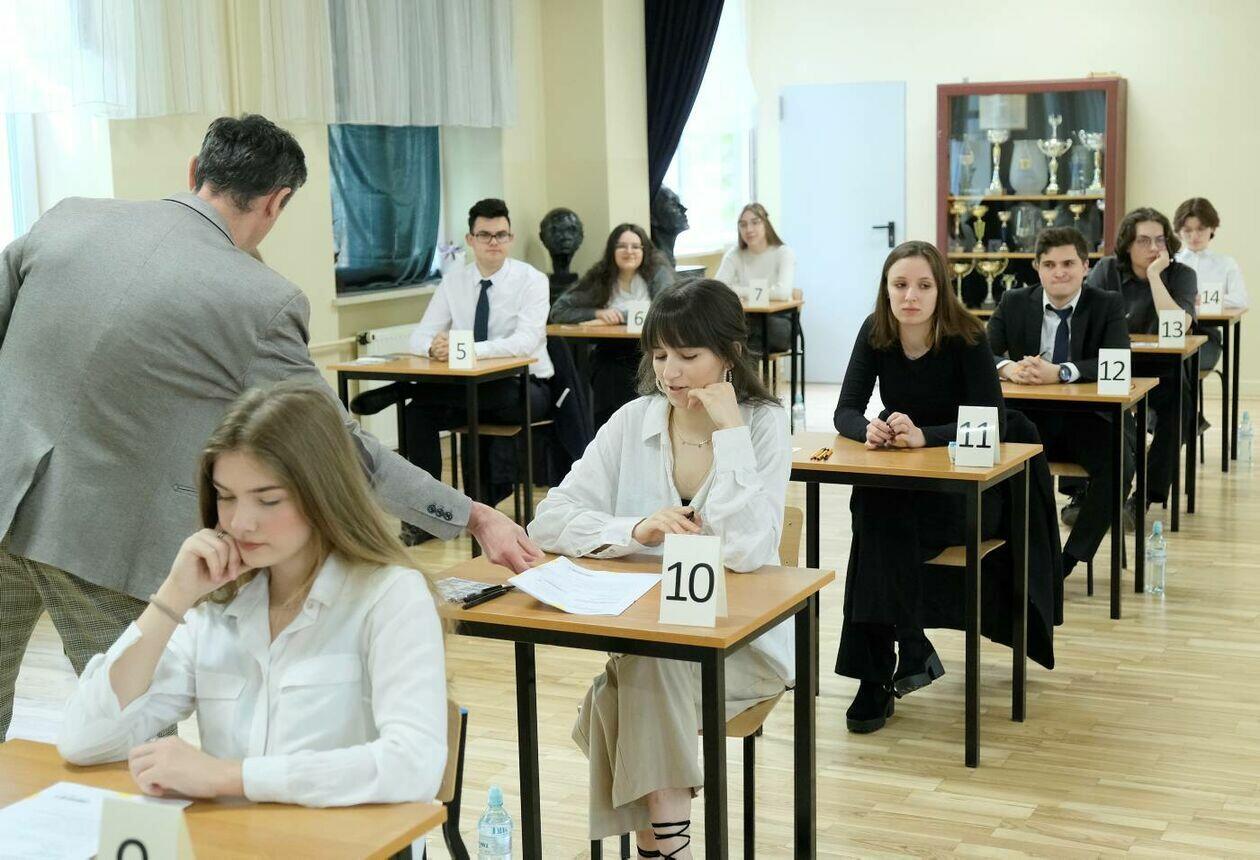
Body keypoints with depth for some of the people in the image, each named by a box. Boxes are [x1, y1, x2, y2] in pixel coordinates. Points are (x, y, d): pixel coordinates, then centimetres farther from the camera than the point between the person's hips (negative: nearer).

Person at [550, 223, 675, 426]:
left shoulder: (658, 272, 5)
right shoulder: (599, 278, 10)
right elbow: (558, 311, 7)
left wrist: (615, 318, -14)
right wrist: (598, 313, -9)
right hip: (610, 355, 1)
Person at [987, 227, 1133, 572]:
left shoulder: (1108, 305, 0)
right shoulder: (1013, 303, 4)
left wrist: (1059, 372, -32)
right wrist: (1009, 367, -28)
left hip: (1086, 419, -1)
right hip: (1030, 418, 1)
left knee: (1119, 466, -29)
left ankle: (1070, 558, -12)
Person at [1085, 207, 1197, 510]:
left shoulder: (1181, 275, -2)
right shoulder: (1107, 269, 3)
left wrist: (1154, 275, -18)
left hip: (1162, 373, -1)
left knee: (1178, 399, -33)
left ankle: (1149, 494, -20)